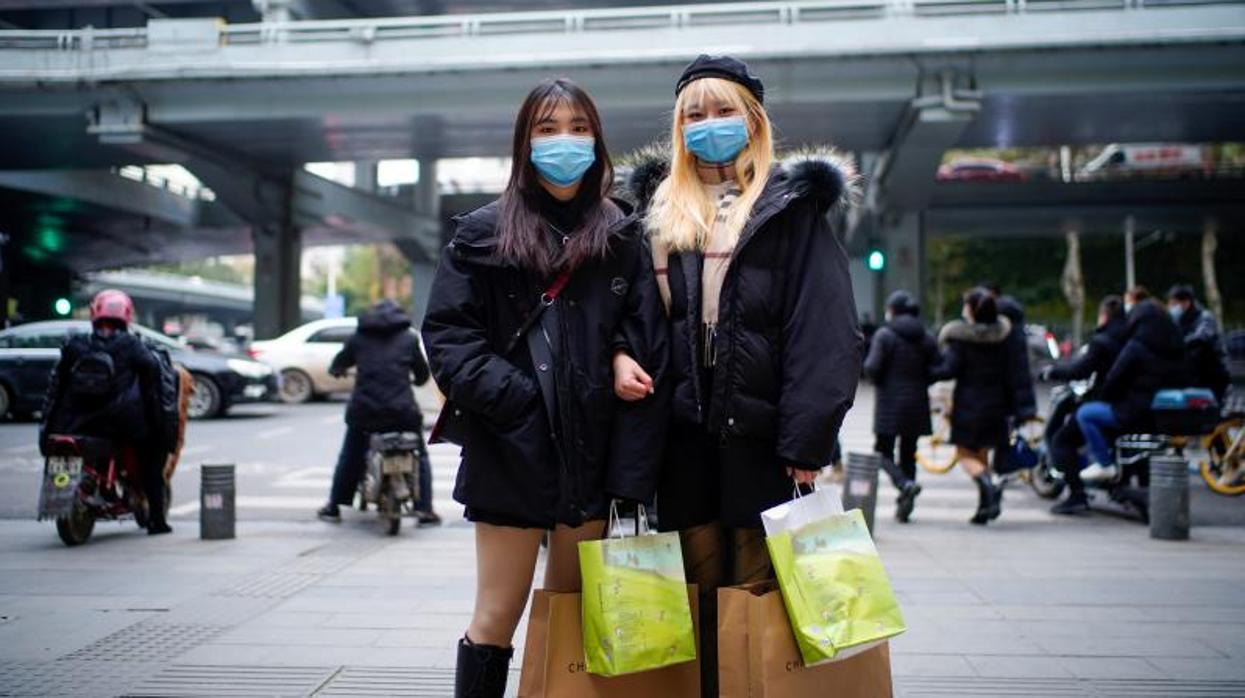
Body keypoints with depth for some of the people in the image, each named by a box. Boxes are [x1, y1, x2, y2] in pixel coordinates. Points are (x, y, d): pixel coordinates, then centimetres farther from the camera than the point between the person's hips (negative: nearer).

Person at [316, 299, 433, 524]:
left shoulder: (359, 337, 8)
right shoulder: (409, 338, 7)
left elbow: (338, 364, 17)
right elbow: (422, 374, 11)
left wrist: (336, 370, 41)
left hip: (364, 411, 1)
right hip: (403, 412, -1)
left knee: (350, 456, 20)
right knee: (419, 455, 17)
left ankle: (334, 507, 25)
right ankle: (425, 509, 10)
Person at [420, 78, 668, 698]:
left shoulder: (621, 236, 9)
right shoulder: (483, 233, 3)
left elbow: (644, 329, 11)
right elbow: (447, 333, -2)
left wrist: (626, 355, -11)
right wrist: (508, 397, -14)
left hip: (591, 448, 3)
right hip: (511, 449, -2)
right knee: (498, 614, 1)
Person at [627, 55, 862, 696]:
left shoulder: (791, 205, 3)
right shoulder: (658, 209, 14)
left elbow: (823, 329, -5)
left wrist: (806, 439, -12)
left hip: (760, 436, -3)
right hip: (683, 437, 3)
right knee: (699, 591, 8)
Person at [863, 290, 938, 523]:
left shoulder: (884, 335, -8)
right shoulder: (927, 339, 6)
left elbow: (872, 368, -16)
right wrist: (918, 382, 14)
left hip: (890, 402, -4)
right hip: (917, 404, 5)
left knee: (883, 451, 3)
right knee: (908, 453, 12)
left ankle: (905, 484, -24)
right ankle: (904, 508, 12)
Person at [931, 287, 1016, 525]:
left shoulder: (959, 336, -10)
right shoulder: (1001, 336, 7)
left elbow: (950, 370, -16)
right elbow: (1009, 374, 8)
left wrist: (928, 372, 0)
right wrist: (1008, 406, 14)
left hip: (968, 405, -5)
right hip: (994, 405, 5)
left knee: (965, 454, 2)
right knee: (982, 454, 15)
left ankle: (989, 486, -24)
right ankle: (984, 508, 11)